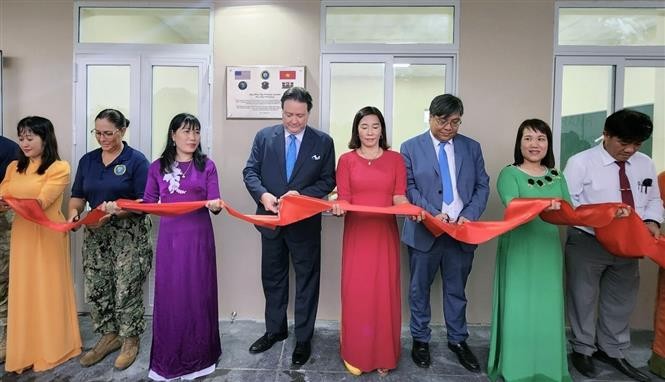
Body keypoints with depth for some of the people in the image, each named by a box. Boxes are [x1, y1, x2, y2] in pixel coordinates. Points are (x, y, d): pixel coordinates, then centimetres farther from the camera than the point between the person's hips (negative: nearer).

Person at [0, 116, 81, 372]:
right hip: (21, 234, 5)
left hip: (48, 235, -5)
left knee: (48, 288, 4)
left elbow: (41, 202, -15)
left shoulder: (59, 168, -7)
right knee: (23, 290, 11)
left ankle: (52, 347, 19)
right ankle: (25, 349, 25)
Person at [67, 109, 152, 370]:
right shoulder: (87, 160, 10)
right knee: (95, 289, 11)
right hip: (95, 233, 6)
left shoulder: (136, 160, -7)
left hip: (129, 234, -5)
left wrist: (113, 212, -23)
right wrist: (74, 212, -9)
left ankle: (130, 340, 20)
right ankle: (109, 335, 31)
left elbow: (144, 201, -12)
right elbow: (78, 195, 11)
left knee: (127, 289, 1)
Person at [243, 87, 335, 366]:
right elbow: (250, 172, -1)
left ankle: (303, 339, 28)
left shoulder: (323, 142, -3)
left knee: (306, 280, 9)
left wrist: (301, 194, -19)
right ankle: (275, 330, 39)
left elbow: (328, 180, -3)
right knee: (272, 278, 17)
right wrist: (263, 194, -20)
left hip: (306, 223, -2)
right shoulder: (264, 136, 1)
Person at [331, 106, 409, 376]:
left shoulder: (395, 159, 6)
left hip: (386, 233, 1)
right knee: (356, 292, 3)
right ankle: (355, 354, 20)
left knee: (384, 292, 5)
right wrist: (338, 208, -21)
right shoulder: (346, 160, 4)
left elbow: (399, 197, 1)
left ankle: (383, 354, 23)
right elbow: (343, 198, 0)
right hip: (356, 233, 0)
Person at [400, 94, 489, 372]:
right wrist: (432, 213, -16)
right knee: (420, 288, 10)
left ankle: (458, 341, 32)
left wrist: (469, 216, -10)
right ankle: (420, 340, 28)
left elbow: (482, 186, 6)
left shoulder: (472, 147, 8)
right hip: (425, 230, -2)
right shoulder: (411, 147, 0)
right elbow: (408, 187, -4)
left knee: (456, 289, 14)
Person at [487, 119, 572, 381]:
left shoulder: (557, 177, 12)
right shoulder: (509, 174, -3)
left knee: (547, 308, 8)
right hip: (518, 249, -4)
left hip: (548, 249, 4)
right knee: (518, 308, 0)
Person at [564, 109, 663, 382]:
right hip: (587, 243, -5)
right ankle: (583, 349, 28)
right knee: (583, 298, 8)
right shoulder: (581, 162, -11)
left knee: (621, 299, 18)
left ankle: (612, 350, 37)